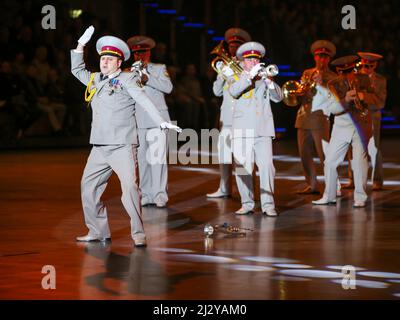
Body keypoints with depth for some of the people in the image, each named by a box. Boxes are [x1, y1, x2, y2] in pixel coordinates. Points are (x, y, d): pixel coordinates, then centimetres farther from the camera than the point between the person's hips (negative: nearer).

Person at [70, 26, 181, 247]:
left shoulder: (127, 79, 0)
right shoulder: (96, 80, 17)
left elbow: (144, 100, -10)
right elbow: (77, 70, 32)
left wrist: (162, 122, -22)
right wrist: (81, 44, 22)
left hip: (123, 146, -7)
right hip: (100, 147, 7)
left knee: (130, 187, -16)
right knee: (88, 186, 8)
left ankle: (138, 234, -12)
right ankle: (98, 232, 18)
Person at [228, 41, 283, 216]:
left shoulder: (264, 79, 18)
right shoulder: (235, 78, 12)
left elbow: (278, 97, 5)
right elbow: (234, 91, -11)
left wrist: (269, 81, -11)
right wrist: (250, 75, -21)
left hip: (263, 130, 1)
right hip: (242, 130, -1)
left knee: (267, 166, -10)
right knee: (242, 168, -2)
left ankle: (268, 204, -9)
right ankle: (247, 203, 7)